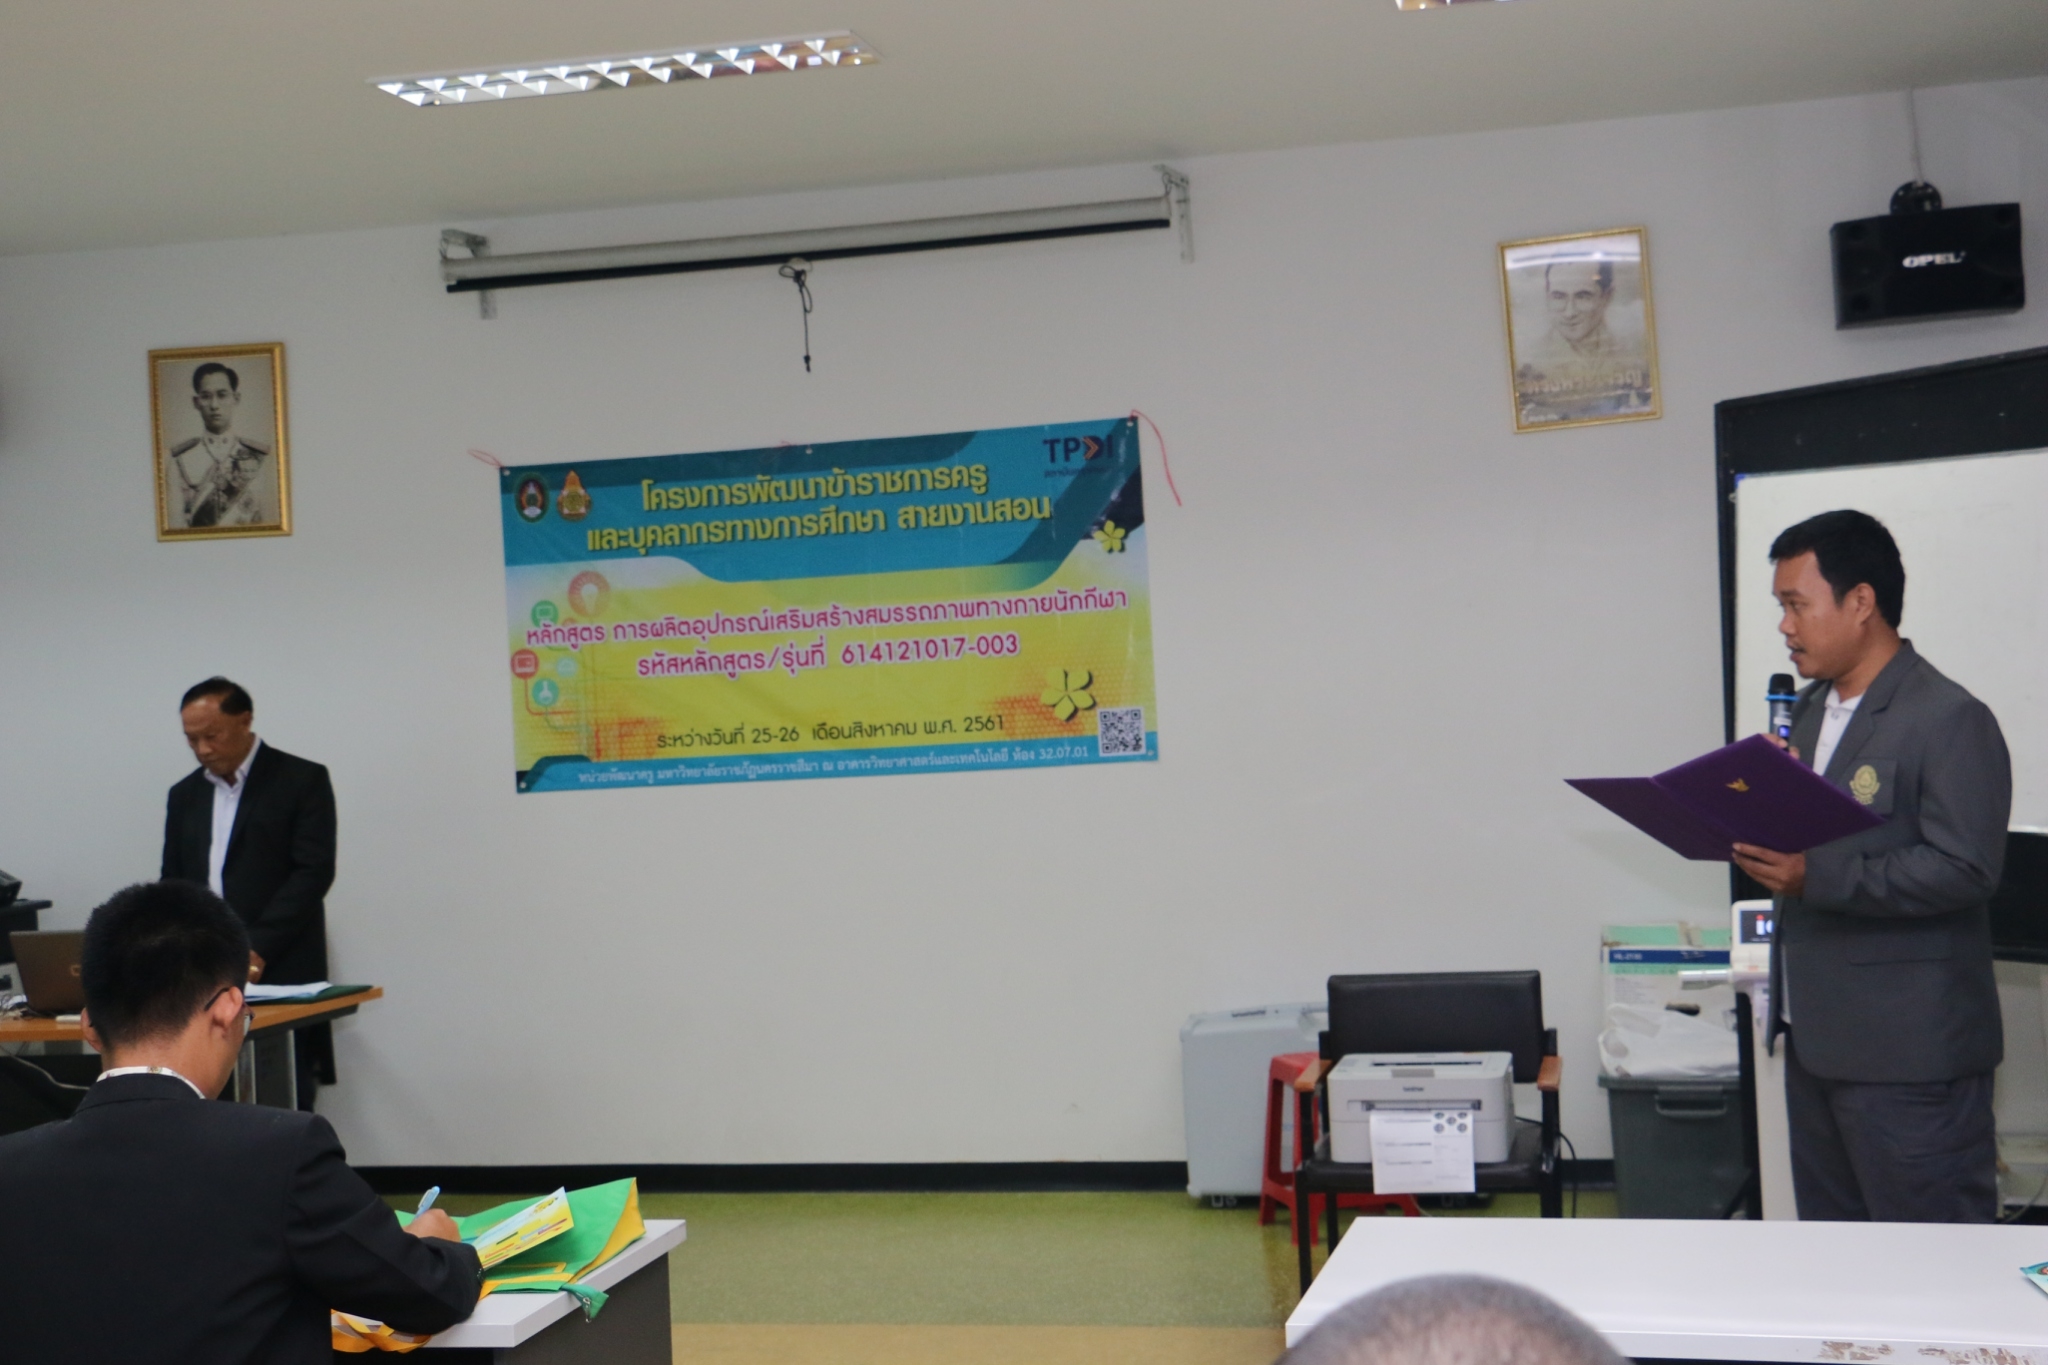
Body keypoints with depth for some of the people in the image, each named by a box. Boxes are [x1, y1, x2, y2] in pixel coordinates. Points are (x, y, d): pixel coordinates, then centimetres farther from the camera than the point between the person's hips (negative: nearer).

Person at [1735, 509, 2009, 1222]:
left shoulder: (1950, 721, -14)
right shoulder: (1809, 710, 14)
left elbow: (1963, 869, -21)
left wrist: (1816, 877, -26)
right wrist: (1756, 831, 1)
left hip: (1908, 1050, -9)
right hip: (1816, 1034, 9)